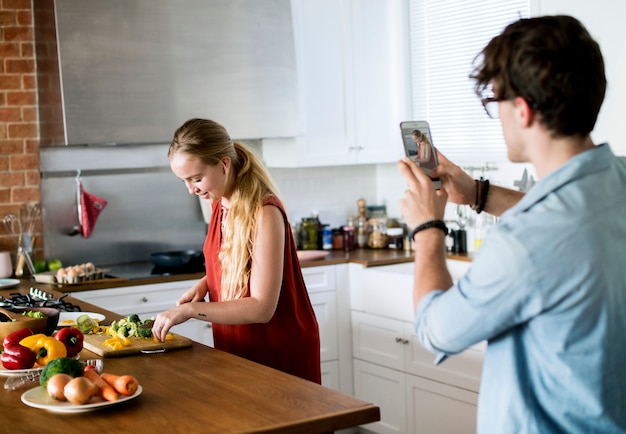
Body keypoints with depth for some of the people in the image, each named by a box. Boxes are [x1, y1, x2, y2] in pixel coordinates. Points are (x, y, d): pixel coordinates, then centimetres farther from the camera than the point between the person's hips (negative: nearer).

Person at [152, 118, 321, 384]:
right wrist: (204, 284, -2)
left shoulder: (264, 213, -22)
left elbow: (261, 307, -25)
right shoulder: (220, 205, 1)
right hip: (236, 351, 7)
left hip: (279, 354, -7)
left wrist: (191, 309, -27)